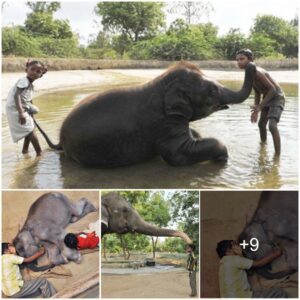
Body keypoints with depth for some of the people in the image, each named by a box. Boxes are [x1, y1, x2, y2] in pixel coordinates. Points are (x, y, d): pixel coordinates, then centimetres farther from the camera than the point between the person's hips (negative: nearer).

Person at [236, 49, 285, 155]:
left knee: (272, 126, -25)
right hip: (268, 98, 10)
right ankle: (263, 145, 47)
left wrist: (260, 107, -28)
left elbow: (273, 89, -30)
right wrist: (255, 109, 3)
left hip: (277, 98, -10)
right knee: (261, 124, 22)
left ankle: (277, 155, -20)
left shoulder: (257, 72, -30)